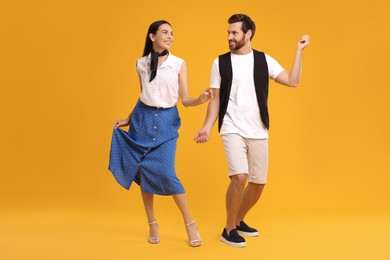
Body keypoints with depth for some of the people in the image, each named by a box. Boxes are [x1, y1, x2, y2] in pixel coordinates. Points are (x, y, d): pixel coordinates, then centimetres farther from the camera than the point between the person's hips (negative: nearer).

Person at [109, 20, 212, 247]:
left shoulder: (179, 64, -3)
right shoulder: (141, 64, 4)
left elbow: (185, 100, -5)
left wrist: (201, 100, -24)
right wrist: (128, 119, 17)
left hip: (167, 120, -3)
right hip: (143, 119, 3)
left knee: (166, 173, -12)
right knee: (144, 171, 3)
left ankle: (190, 224, 3)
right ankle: (153, 225, 17)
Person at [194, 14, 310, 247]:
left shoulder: (264, 60, 5)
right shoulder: (220, 62, 3)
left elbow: (292, 81, -3)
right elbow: (216, 100, 5)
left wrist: (299, 51, -4)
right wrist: (208, 127, -5)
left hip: (258, 131, 3)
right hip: (232, 129, -3)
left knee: (258, 183, 8)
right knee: (239, 177, -21)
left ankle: (239, 221, 33)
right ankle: (229, 230, -2)